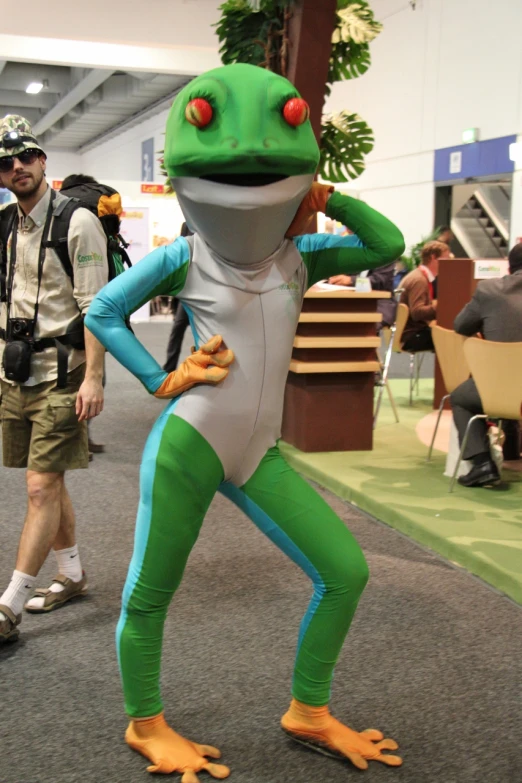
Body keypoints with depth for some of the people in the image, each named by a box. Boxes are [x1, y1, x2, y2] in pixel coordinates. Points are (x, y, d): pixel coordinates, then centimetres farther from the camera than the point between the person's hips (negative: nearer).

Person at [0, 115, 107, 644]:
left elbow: (95, 307, -14)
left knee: (42, 488, -6)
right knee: (49, 482, 14)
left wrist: (92, 378, -20)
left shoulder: (77, 223, -9)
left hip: (60, 374, -7)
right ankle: (72, 575, 30)